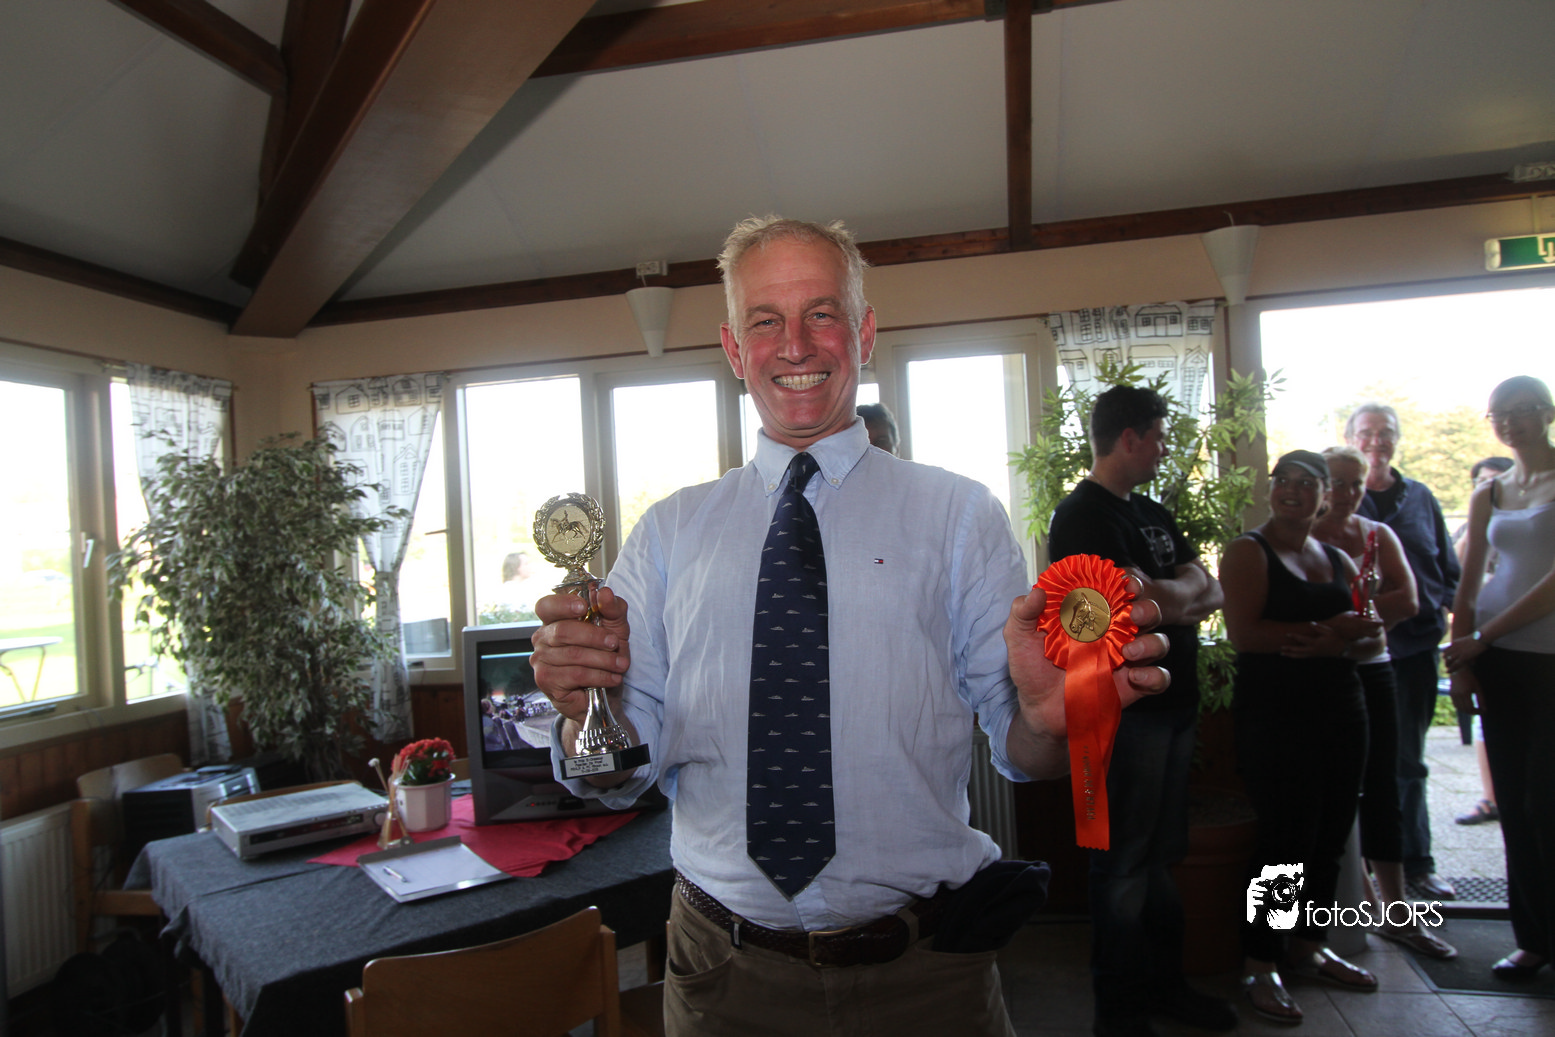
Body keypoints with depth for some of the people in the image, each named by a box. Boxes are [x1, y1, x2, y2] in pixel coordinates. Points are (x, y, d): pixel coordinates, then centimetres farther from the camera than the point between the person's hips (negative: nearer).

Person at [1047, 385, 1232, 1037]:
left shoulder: (1154, 515, 16)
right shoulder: (1082, 517, -14)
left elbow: (1211, 591, 11)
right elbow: (1147, 604, -22)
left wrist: (1172, 596, -9)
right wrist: (1185, 589, -1)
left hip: (1173, 705, 9)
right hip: (1124, 709, -9)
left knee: (1161, 857, 18)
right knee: (1124, 864, 2)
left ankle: (1165, 984, 32)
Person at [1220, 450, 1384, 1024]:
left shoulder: (1338, 560, 16)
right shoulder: (1248, 552, -3)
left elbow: (1371, 638, 9)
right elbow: (1243, 632, -16)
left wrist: (1329, 646, -13)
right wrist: (1328, 629, -16)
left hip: (1340, 708, 7)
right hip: (1274, 713, -6)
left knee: (1331, 833, 11)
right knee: (1286, 836, -6)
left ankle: (1309, 947, 27)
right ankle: (1260, 966, 6)